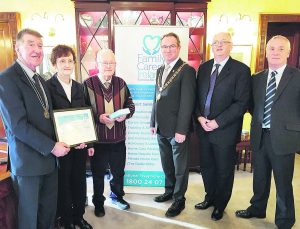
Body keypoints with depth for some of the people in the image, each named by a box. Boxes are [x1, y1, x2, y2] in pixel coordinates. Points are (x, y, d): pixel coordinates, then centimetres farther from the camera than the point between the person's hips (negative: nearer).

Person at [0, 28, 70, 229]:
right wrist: (51, 147, -17)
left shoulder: (40, 80, 13)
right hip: (28, 161, -7)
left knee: (49, 210, 18)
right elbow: (18, 125, -20)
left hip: (49, 157, 7)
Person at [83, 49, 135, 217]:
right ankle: (98, 203, 36)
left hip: (118, 137, 3)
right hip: (97, 138, -3)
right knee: (98, 174, 14)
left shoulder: (121, 83, 2)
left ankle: (117, 195, 45)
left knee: (119, 171, 19)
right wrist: (98, 118, -23)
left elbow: (130, 104, 7)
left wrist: (125, 114, -14)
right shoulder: (88, 84, -9)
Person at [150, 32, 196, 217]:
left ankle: (179, 199, 28)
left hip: (177, 130, -7)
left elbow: (187, 103, -17)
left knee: (180, 167, 10)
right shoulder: (160, 70, 12)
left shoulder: (187, 71, -12)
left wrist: (181, 130, -19)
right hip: (162, 129, 7)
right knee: (167, 164, 21)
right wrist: (153, 123, 14)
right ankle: (169, 191, 42)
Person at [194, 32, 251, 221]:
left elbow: (241, 103, -13)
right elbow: (197, 96, 10)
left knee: (224, 171, 12)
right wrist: (200, 117, -6)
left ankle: (220, 205, 35)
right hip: (203, 128, 5)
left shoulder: (241, 70, -8)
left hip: (225, 130, -4)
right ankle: (210, 198, 41)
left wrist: (217, 122, -17)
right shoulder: (204, 67, 8)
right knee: (206, 167, 17)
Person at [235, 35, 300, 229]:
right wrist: (259, 119, 7)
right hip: (260, 137, 4)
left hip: (283, 138, -4)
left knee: (283, 183, 8)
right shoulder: (257, 78, 8)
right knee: (260, 178, 20)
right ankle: (257, 209, 42)